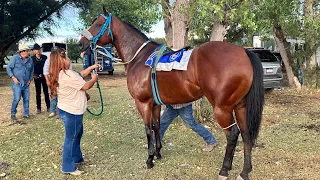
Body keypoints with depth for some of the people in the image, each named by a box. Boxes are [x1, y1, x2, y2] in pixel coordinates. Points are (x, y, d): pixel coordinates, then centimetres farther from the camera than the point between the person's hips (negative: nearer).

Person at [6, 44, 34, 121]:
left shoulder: (30, 60, 7)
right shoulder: (15, 58, -6)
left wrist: (30, 79, 9)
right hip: (17, 83, -5)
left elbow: (31, 70, 18)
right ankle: (13, 114, 7)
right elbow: (8, 68, -3)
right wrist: (13, 77, -12)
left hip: (26, 84, 5)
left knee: (26, 99, 5)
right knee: (17, 98, -11)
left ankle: (26, 113, 17)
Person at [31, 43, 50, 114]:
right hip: (37, 77, 0)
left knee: (46, 92, 6)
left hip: (44, 76, 0)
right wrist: (33, 75, -10)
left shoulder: (44, 57, 0)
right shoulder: (32, 58, -1)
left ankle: (48, 107, 15)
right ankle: (38, 108, 12)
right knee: (38, 93, 6)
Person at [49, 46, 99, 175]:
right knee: (71, 138, 1)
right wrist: (94, 79, 0)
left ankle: (76, 158, 39)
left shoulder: (62, 74, 8)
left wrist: (91, 68, 13)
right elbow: (85, 86, -18)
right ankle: (68, 167, 12)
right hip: (71, 112, -11)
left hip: (67, 110, 11)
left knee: (77, 134, 25)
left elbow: (80, 75, 20)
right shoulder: (67, 75, -24)